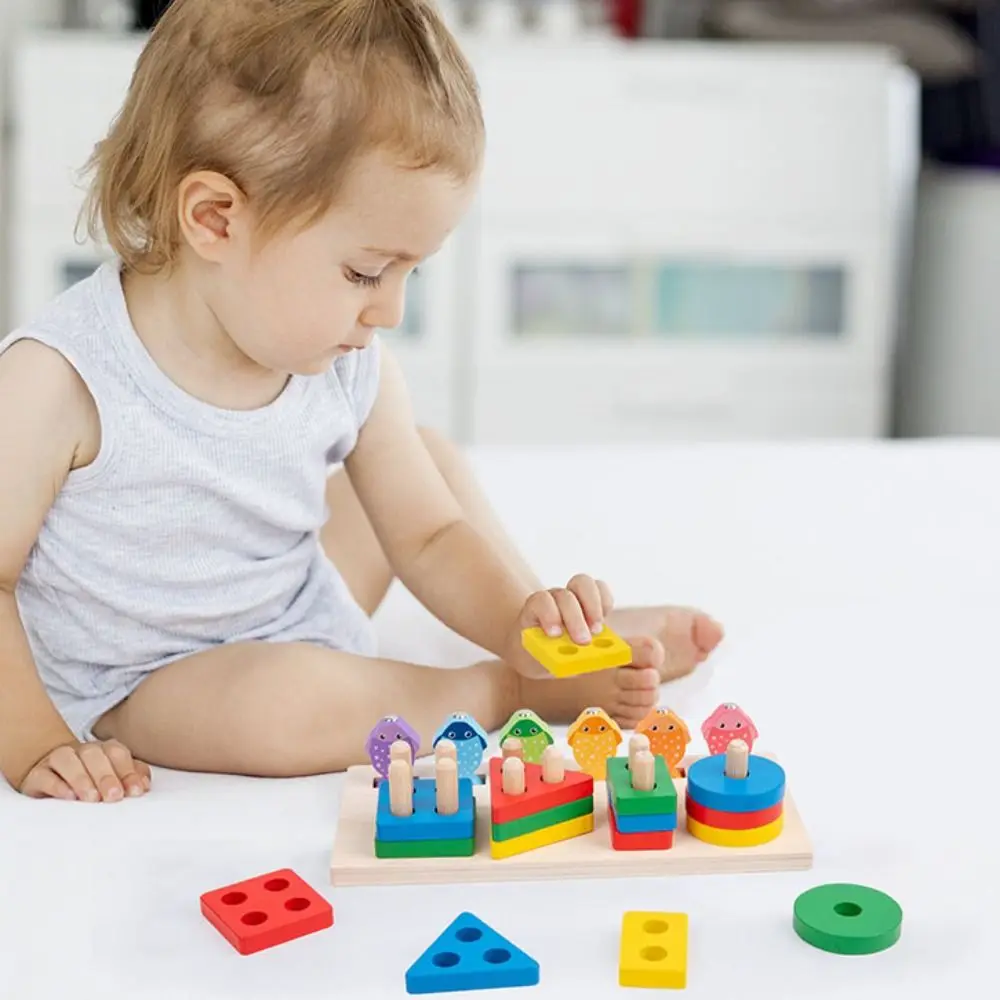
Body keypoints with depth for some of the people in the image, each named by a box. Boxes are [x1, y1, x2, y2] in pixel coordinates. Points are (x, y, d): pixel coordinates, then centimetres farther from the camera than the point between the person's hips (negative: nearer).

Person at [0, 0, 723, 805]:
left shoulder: (354, 374, -11)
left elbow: (432, 537, -1)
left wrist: (518, 621, -19)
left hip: (301, 626, 6)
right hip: (133, 685, -6)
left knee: (430, 457, 9)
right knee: (280, 700, -36)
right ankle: (504, 692, -11)